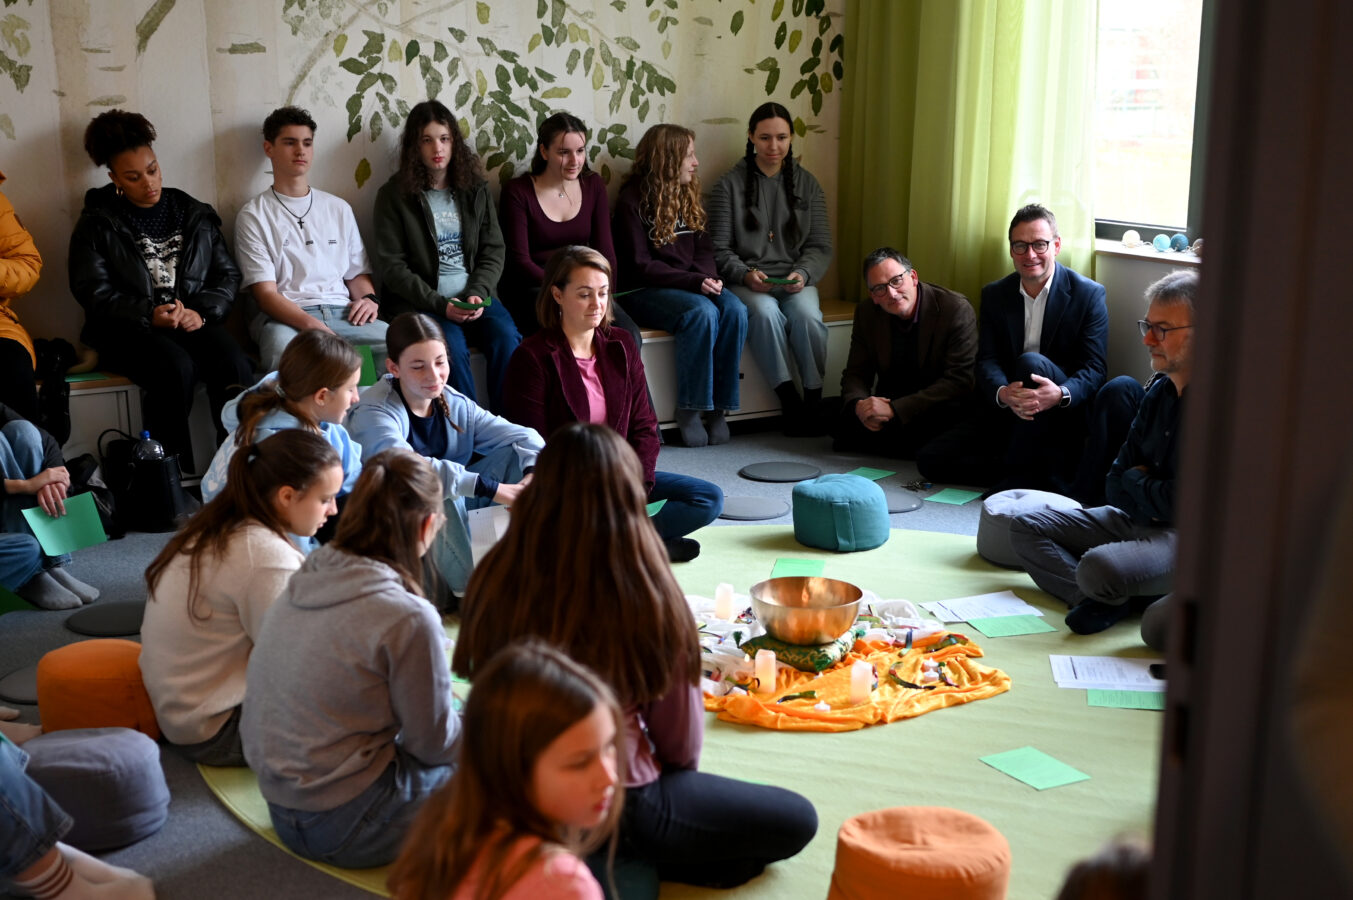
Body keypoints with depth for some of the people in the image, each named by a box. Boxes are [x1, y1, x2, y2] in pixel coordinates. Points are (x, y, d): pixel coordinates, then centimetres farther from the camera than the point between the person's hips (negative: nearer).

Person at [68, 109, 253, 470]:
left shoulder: (195, 215, 15)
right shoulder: (97, 224, 6)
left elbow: (227, 274, 10)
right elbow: (94, 292, -3)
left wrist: (202, 312, -10)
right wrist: (149, 315, -18)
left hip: (195, 321, 3)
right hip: (129, 330, -2)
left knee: (234, 363, -29)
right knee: (177, 366, -35)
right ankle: (175, 473, -25)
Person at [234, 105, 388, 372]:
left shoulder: (339, 209, 23)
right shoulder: (253, 216, 7)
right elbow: (266, 294, -2)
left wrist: (369, 299, -1)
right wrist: (312, 326, -20)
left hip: (342, 313, 4)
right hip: (285, 318, -4)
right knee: (284, 351, -41)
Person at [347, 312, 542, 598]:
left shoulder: (454, 403, 0)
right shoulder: (373, 414, -19)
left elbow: (524, 436, -4)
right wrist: (493, 489, -44)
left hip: (454, 513, 6)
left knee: (517, 452, -4)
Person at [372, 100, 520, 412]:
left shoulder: (475, 189, 13)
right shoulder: (394, 195, 2)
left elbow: (494, 251, 10)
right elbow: (391, 265, -4)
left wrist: (478, 294, -9)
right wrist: (439, 304, -13)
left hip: (475, 296, 3)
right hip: (420, 302, -3)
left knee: (506, 337, -26)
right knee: (453, 345, -32)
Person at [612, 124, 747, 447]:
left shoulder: (688, 195, 16)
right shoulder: (633, 200, -5)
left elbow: (704, 248, 15)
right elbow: (640, 265, -11)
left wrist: (708, 277, -8)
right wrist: (693, 281, -21)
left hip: (693, 285, 6)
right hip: (646, 291, -6)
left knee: (735, 310, -25)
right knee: (702, 312, -34)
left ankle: (718, 407, -21)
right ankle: (689, 411, -25)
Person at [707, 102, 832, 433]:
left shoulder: (806, 184, 12)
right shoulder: (731, 184, 4)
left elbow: (821, 247, 9)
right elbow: (719, 249, 2)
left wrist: (803, 273, -12)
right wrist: (745, 275, -17)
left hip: (795, 281, 2)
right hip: (746, 282, -2)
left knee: (808, 315, -31)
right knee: (766, 313, -35)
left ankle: (814, 401, -19)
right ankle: (789, 402, -24)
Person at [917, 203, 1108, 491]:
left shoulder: (1089, 294, -4)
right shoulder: (994, 295, 8)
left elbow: (1094, 370, -10)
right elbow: (987, 360, -2)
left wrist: (1061, 395, -33)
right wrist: (1003, 393, -27)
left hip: (1061, 420, -4)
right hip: (1005, 413, 4)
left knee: (1031, 362, -35)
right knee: (930, 461, -14)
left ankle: (1019, 476, -25)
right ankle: (1038, 475, -14)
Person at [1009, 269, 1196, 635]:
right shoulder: (1160, 392, 7)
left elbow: (1183, 504, -24)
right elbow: (1116, 487, 9)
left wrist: (1136, 482, -5)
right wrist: (1150, 492, -12)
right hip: (1139, 520, 10)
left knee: (1100, 566, -37)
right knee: (1026, 528, 6)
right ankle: (1113, 598, -11)